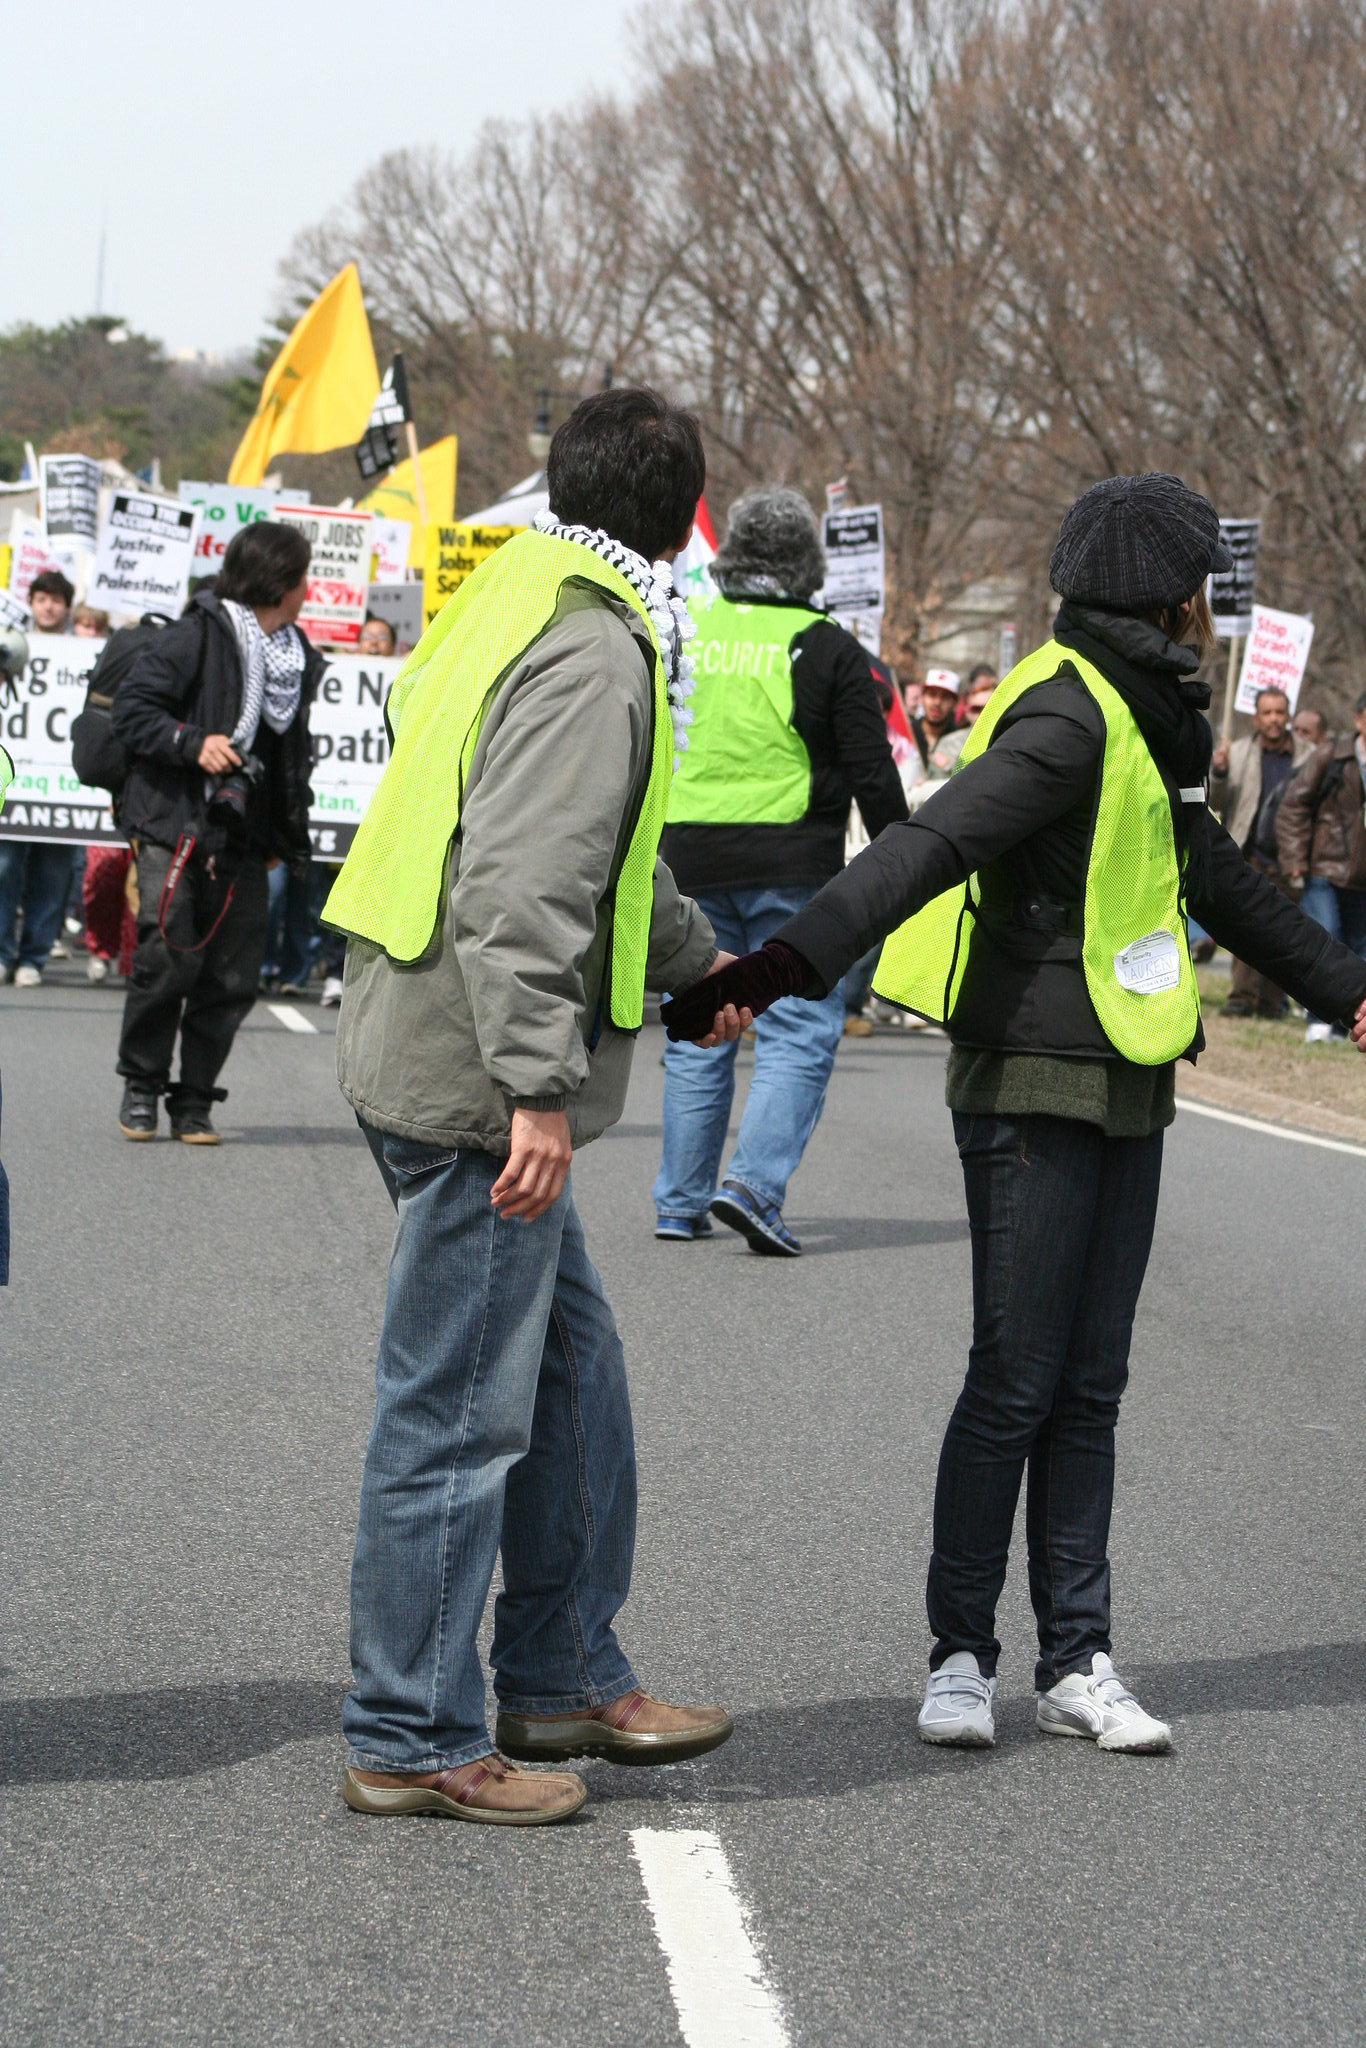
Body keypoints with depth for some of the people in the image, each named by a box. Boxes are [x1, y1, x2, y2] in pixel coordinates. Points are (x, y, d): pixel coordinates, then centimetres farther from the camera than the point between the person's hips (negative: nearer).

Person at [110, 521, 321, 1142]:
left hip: (245, 838, 6)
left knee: (232, 979, 0)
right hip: (175, 827, -6)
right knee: (165, 962, -10)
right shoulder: (198, 636, -6)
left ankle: (194, 1101, 11)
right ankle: (141, 1087, 8)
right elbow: (131, 709, -8)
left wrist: (287, 834, 19)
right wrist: (193, 743, -20)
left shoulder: (298, 656, 15)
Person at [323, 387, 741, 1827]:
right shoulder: (594, 652, -16)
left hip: (424, 1058, 10)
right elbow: (521, 886, -26)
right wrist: (541, 1086, -27)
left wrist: (692, 955, 44)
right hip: (479, 1084, -10)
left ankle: (565, 1678, 28)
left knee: (573, 1369, 19)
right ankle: (413, 1740, 5)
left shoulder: (515, 604, 16)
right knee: (459, 1411, -3)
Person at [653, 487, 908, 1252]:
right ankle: (755, 1183, -16)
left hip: (690, 863, 4)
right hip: (794, 865, -4)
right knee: (799, 1034, 0)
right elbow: (872, 772, -3)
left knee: (696, 1038, 12)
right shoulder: (827, 648, -4)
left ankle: (681, 1202, 14)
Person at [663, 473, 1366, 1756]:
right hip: (1034, 1087, -9)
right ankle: (960, 1657, 5)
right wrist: (792, 960, -41)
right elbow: (932, 843, -28)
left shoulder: (1141, 726, 18)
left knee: (1090, 1390, 8)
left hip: (1125, 1098, 9)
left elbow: (1215, 876, 32)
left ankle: (1075, 1663, 11)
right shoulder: (1067, 718, -14)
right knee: (1016, 1384, -5)